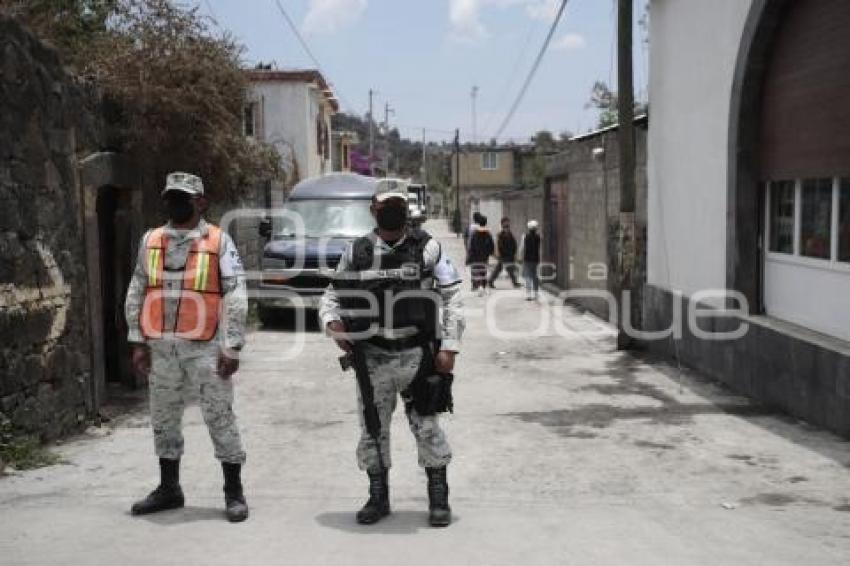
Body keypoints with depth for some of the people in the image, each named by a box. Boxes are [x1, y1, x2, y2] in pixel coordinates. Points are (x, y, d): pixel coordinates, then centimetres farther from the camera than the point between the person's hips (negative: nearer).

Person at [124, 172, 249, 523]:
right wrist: (138, 342, 4)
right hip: (161, 346, 5)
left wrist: (232, 348, -12)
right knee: (163, 419, 13)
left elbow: (236, 297, -7)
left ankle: (234, 493, 11)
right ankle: (169, 489, 28)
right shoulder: (150, 241, 9)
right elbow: (136, 294, 12)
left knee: (220, 418, 0)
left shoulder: (218, 241, -3)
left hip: (205, 346, -5)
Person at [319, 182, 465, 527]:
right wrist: (332, 322, -8)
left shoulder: (427, 248, -1)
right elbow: (332, 295, 13)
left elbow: (452, 297, 0)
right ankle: (378, 498, 27)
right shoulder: (356, 252, 5)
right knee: (373, 431, 10)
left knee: (427, 428, 3)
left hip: (417, 356, -2)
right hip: (372, 358, 2)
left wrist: (449, 347, -7)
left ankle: (439, 499, 19)